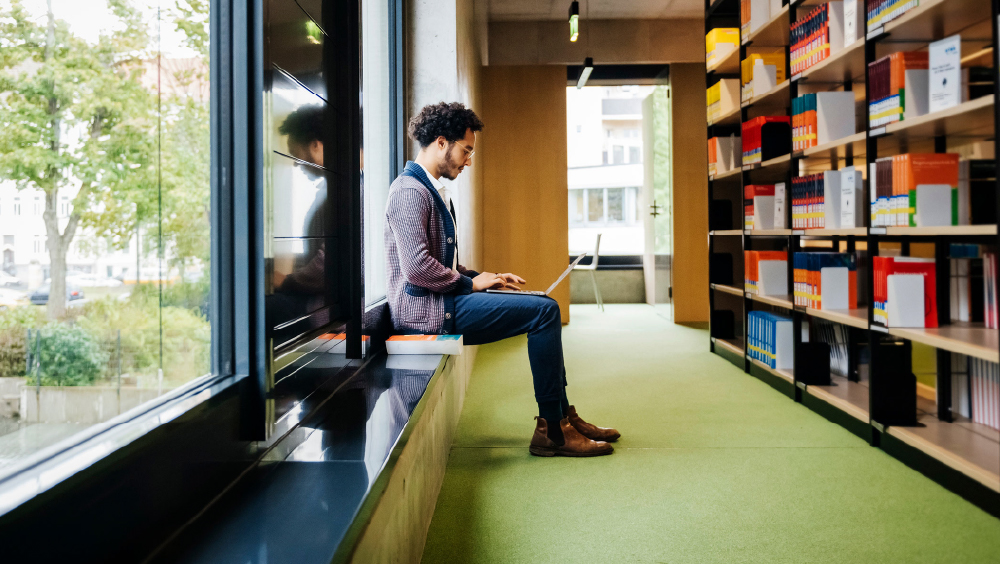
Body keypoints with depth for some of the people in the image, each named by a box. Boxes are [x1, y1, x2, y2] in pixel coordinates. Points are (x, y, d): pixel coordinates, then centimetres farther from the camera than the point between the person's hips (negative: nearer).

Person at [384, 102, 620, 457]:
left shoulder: (433, 190, 21)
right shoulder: (410, 191, -13)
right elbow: (417, 267, -24)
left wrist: (482, 278, 10)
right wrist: (470, 282, -11)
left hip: (442, 300, 11)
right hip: (426, 309, -11)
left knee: (544, 307, 8)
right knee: (544, 311, -16)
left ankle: (562, 417, 8)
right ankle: (551, 430, -10)